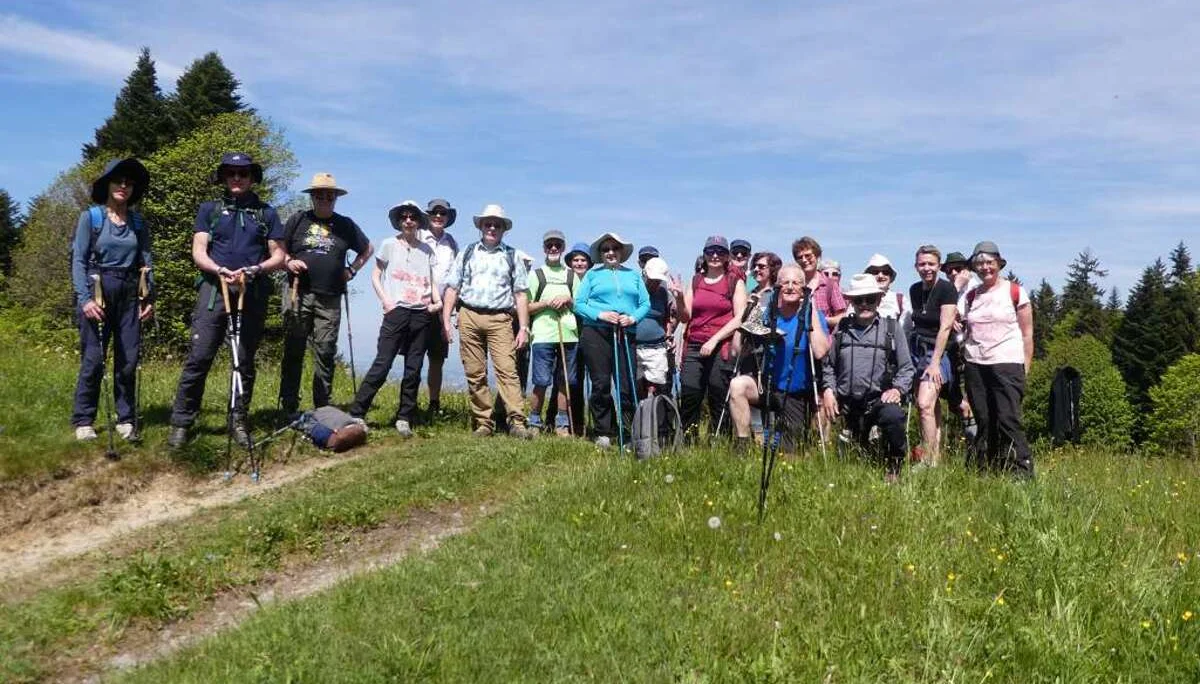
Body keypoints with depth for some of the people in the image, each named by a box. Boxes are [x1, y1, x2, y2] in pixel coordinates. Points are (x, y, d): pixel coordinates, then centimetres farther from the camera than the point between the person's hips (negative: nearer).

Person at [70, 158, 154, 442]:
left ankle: (126, 419, 12)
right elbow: (78, 260, -4)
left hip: (129, 295, 3)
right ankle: (83, 421, 6)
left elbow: (147, 261, 11)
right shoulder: (90, 218, 1)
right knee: (93, 359, -4)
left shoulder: (138, 223, 12)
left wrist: (150, 297, 2)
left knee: (129, 359, 3)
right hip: (98, 293, -3)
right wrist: (84, 298, -14)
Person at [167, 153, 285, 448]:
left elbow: (279, 256, 8)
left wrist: (255, 270, -11)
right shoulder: (209, 209, 12)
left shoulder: (267, 213, 12)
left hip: (253, 294, 1)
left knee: (245, 361, 6)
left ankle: (239, 422, 14)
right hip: (214, 289, -1)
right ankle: (181, 422, -3)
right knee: (199, 358, -8)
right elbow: (198, 252, 4)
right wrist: (221, 271, -15)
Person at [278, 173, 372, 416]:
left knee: (325, 353, 0)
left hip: (330, 299, 1)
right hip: (299, 294, -1)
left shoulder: (346, 225, 12)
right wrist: (288, 262, -5)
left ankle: (322, 409, 6)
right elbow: (278, 250, 14)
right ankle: (288, 409, 5)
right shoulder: (298, 220, 9)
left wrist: (352, 270, 12)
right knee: (293, 351, 0)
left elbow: (368, 249, 24)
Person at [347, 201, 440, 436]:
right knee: (382, 364, -9)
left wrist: (437, 301, -4)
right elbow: (375, 276, 8)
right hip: (397, 311, -3)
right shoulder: (390, 245, 7)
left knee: (413, 370, 4)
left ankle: (404, 419, 12)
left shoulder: (427, 250, 13)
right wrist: (385, 301, -6)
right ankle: (355, 414, -4)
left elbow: (433, 281, 15)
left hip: (422, 314, 3)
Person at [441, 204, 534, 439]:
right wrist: (446, 320, 2)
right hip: (469, 316, 2)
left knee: (507, 370, -13)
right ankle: (484, 423, 8)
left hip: (499, 319, -2)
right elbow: (452, 288, 11)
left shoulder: (512, 256, 11)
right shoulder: (467, 253, 14)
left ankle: (517, 422, -17)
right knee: (475, 374, 2)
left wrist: (523, 327, 0)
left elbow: (520, 294, 8)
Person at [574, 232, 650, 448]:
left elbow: (645, 304, 12)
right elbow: (579, 303, 5)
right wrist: (600, 314, -11)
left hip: (626, 334, 1)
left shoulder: (633, 275, 20)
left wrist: (633, 317, -7)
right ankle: (603, 433, 5)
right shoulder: (593, 274, 14)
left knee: (627, 385, -5)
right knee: (601, 384, -3)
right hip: (596, 333, -1)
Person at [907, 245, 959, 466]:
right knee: (932, 407, 9)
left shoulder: (946, 289, -11)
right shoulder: (914, 290, 9)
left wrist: (934, 363, -20)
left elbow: (945, 328, -16)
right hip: (917, 349, 7)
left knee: (925, 404, -18)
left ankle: (928, 461, -14)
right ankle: (937, 455, 14)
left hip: (938, 351, -7)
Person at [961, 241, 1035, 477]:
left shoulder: (1015, 292, 3)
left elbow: (1027, 334, 2)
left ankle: (1023, 472, -9)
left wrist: (1025, 368, -3)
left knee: (1008, 420, -13)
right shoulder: (971, 296, 14)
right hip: (975, 365, 4)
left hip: (1007, 363, -4)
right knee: (984, 422, 3)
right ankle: (986, 473, 8)